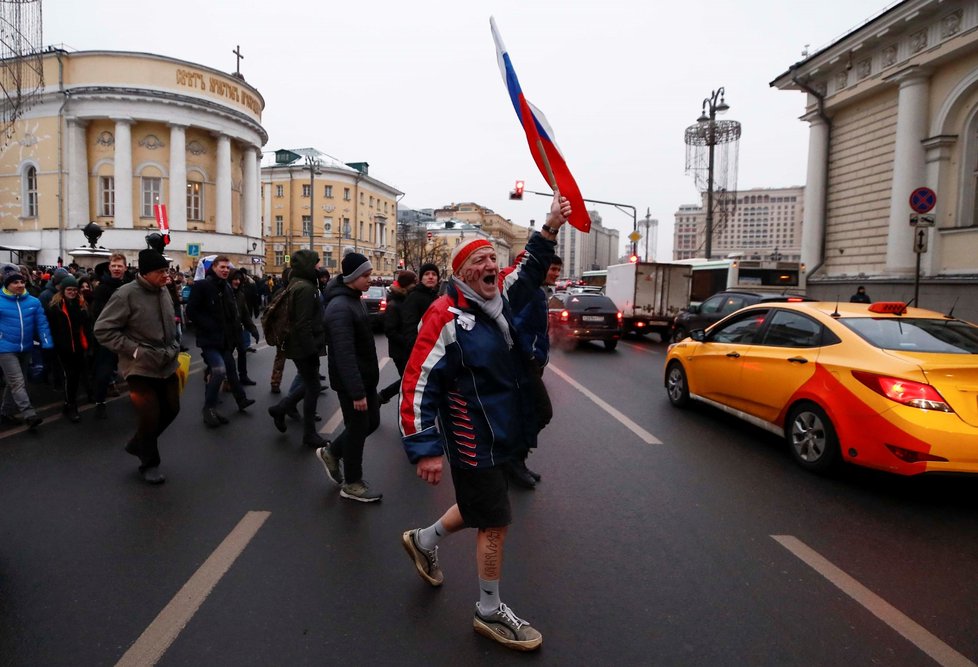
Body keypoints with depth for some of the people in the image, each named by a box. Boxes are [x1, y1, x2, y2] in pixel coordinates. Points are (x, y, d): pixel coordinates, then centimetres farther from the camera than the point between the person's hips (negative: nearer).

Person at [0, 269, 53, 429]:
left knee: (14, 383, 16)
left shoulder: (33, 301, 0)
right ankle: (29, 414, -15)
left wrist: (47, 343, -10)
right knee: (17, 382, -10)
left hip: (25, 348, 4)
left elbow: (42, 323, -1)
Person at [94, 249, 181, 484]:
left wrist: (174, 346, 10)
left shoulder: (164, 292, 5)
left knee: (171, 409, 14)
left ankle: (137, 444, 37)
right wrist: (134, 350, -19)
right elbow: (103, 329, -15)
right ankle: (149, 463, 21)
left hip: (167, 364, 7)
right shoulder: (126, 294, -16)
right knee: (149, 416, -1)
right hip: (140, 367, -7)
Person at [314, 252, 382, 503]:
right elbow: (344, 354, -28)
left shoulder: (354, 299, 9)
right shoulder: (340, 307, -23)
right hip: (351, 381, -9)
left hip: (364, 377, 9)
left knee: (371, 422, 17)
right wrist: (357, 391, -28)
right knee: (357, 429, 3)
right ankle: (352, 484, 20)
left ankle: (332, 452, 34)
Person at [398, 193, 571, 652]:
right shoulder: (447, 317, -20)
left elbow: (529, 270, 20)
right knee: (495, 525, 3)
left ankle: (424, 541, 51)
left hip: (502, 437, 9)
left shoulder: (502, 301, 3)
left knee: (479, 508, 25)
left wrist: (550, 229, 6)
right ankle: (490, 613, 26)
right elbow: (417, 385, -21)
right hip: (473, 444, -8)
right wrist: (424, 449, -22)